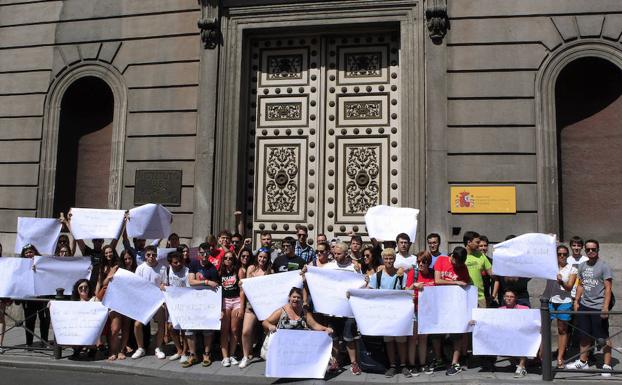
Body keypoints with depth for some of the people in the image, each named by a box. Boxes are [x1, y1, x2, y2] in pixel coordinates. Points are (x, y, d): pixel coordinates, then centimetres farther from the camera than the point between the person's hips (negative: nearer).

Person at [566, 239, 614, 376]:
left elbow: (608, 288, -11)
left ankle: (607, 365, 8)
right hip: (584, 305, 6)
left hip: (599, 307, -6)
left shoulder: (604, 266, -8)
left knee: (604, 337, 0)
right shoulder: (582, 266, 10)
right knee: (584, 335, 15)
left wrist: (605, 306, -17)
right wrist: (576, 301, 11)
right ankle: (582, 361, 26)